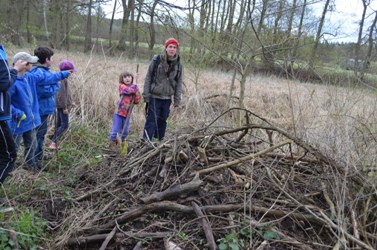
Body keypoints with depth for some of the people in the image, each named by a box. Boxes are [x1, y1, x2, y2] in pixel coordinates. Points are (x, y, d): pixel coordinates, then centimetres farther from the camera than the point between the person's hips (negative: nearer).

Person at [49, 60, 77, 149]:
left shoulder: (63, 78, 13)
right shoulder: (62, 79, -18)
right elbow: (61, 94, -21)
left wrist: (71, 102, 25)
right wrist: (65, 107, -20)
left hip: (61, 105, 10)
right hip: (62, 105, -10)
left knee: (59, 124, 14)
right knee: (65, 125, -9)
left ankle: (54, 143, 20)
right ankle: (53, 142, -8)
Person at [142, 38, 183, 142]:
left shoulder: (178, 64, 5)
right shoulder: (157, 60, -5)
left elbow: (179, 82, 8)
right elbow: (148, 77, -3)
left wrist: (177, 100, 4)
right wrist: (146, 94, -7)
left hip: (167, 98, 4)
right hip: (154, 97, -3)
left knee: (163, 120, 11)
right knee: (152, 119, -6)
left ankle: (160, 140, 24)